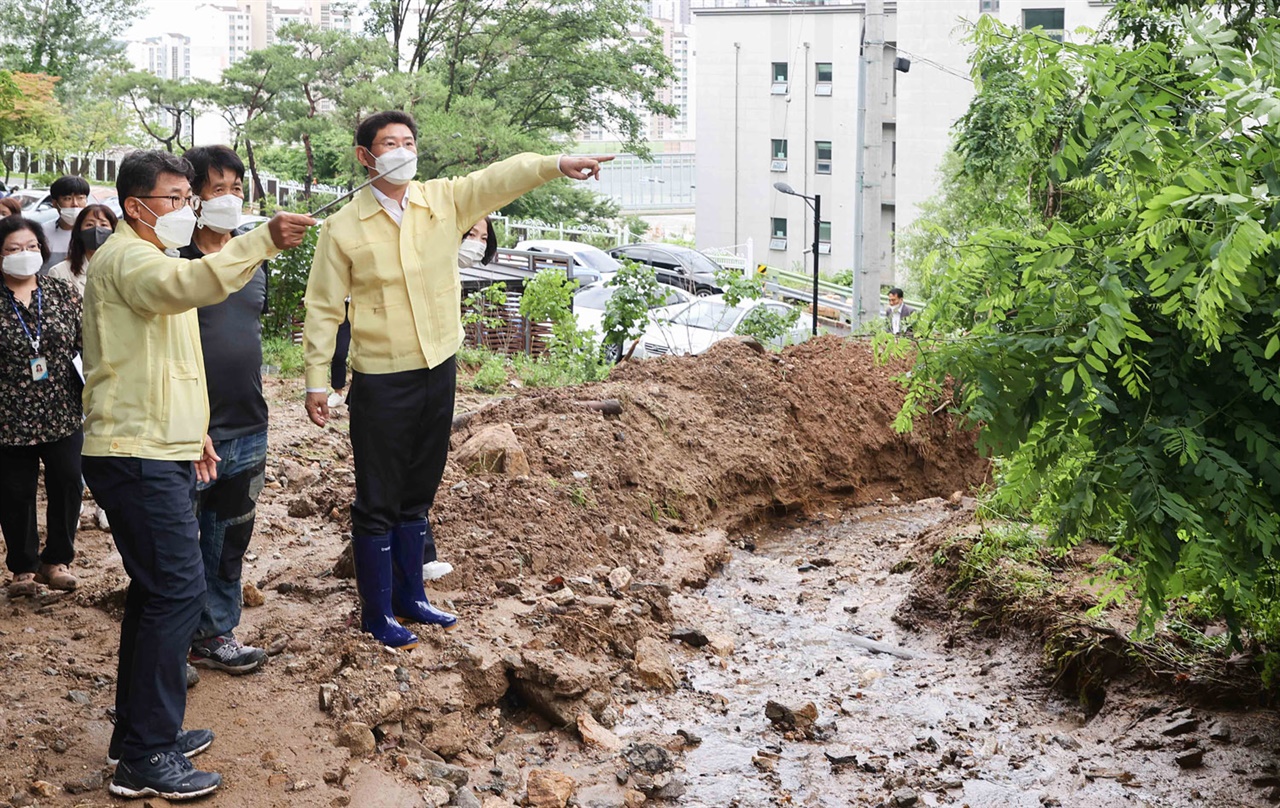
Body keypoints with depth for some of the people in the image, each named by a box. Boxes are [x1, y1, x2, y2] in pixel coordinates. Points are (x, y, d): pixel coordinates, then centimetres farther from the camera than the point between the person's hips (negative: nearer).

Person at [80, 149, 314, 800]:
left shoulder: (151, 258, 22)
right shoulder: (126, 257, -13)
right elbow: (188, 284, -37)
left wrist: (192, 431, 25)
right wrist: (265, 240, -47)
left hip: (158, 453, 11)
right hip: (138, 457, -11)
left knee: (157, 591, 15)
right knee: (176, 590, -11)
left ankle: (139, 734, 24)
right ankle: (146, 759, -6)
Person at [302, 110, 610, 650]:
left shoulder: (444, 201, 1)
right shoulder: (344, 229, -7)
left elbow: (501, 178, -13)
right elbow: (324, 309, -4)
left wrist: (556, 165, -30)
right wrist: (316, 381, -7)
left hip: (438, 373, 4)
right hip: (381, 382, -4)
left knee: (418, 495, 18)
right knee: (378, 503, 3)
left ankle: (409, 595, 32)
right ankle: (376, 612, 15)